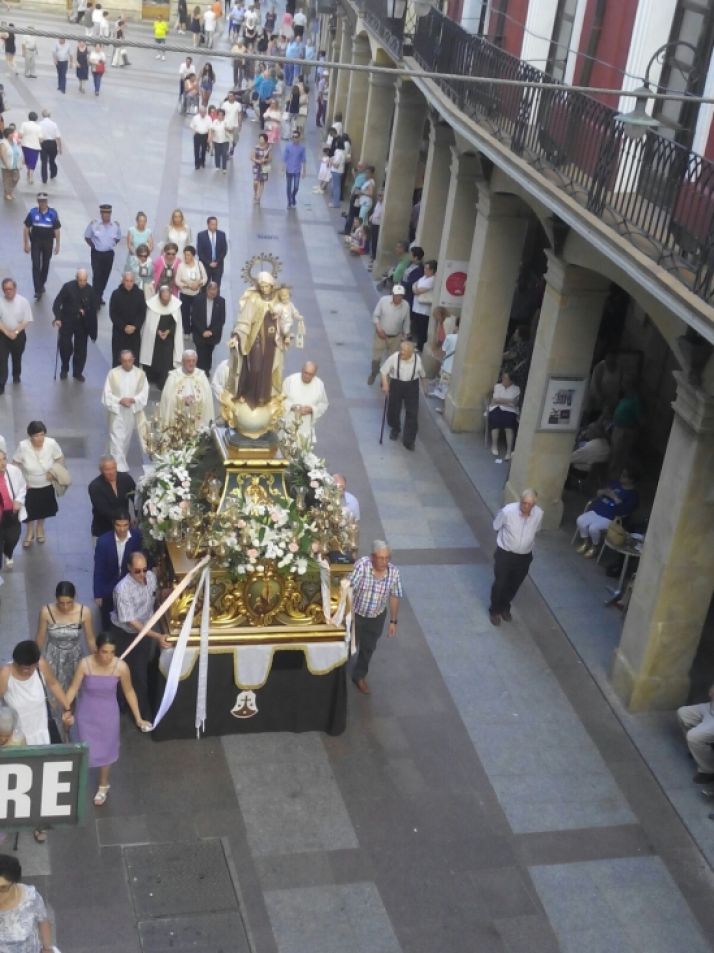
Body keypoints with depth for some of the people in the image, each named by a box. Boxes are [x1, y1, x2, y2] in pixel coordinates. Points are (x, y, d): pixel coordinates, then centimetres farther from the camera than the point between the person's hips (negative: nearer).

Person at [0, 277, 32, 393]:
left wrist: (15, 332, -17)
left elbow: (27, 321, -9)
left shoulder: (23, 301, -12)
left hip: (19, 335, 1)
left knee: (17, 358, 21)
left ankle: (16, 376, 46)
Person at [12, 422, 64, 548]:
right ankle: (29, 532, 44)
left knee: (44, 508, 23)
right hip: (29, 486, -1)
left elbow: (60, 459, -9)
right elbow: (15, 464, -12)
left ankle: (40, 528, 53)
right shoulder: (23, 446, -27)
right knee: (29, 509, 15)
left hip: (47, 485, 1)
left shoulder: (51, 444, -25)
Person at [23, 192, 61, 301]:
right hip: (35, 242, -1)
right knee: (36, 265, -8)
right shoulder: (32, 212, -6)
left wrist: (57, 245, -2)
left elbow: (56, 230, -1)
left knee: (45, 265, 14)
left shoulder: (53, 213, -7)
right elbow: (26, 228, -1)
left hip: (48, 243, 1)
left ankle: (42, 284, 36)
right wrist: (26, 244, -5)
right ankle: (37, 290, -9)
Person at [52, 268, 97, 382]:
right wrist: (58, 318, -24)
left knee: (81, 349, 5)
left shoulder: (90, 290, -4)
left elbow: (93, 309, 2)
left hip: (83, 323, 2)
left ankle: (78, 372, 21)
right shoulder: (68, 287, -10)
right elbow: (57, 303, -10)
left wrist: (93, 330, 0)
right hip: (67, 321, -2)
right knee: (65, 346, -6)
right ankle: (64, 369, 18)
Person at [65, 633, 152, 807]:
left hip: (108, 714, 0)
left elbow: (129, 692, -8)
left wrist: (138, 718, -3)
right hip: (86, 714, 0)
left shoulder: (121, 667, -22)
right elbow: (74, 688, -12)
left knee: (106, 750, 17)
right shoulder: (85, 664, -24)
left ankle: (103, 786, 43)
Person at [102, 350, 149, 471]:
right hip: (117, 412, -2)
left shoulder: (140, 374, -1)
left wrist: (133, 400, -22)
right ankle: (119, 468, -5)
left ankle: (121, 464, 32)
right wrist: (120, 401, -20)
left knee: (126, 439, 15)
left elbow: (144, 393, -5)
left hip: (134, 412, 2)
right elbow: (107, 394, -5)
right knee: (117, 440, -7)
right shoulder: (113, 373, -5)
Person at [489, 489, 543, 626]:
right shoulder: (508, 511, -27)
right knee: (500, 584, 9)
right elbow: (496, 526, -5)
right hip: (505, 553, -3)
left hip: (525, 556, 3)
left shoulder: (539, 514, -17)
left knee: (514, 585, 19)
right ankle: (494, 610, 34)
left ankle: (505, 607, 45)